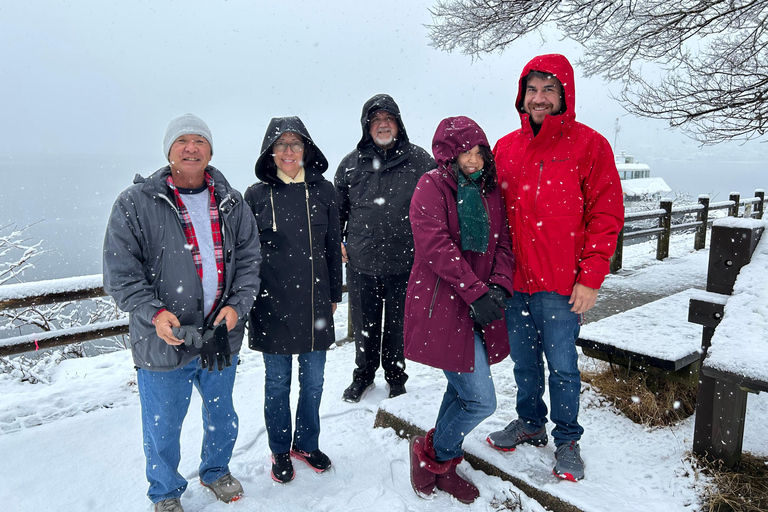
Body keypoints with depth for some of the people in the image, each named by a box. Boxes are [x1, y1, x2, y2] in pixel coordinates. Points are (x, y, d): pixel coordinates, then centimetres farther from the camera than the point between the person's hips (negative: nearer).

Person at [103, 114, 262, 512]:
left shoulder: (231, 203, 4)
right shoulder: (136, 203, -6)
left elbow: (250, 259, 5)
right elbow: (120, 272, -8)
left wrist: (237, 305, -10)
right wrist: (154, 313, -21)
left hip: (221, 337, 3)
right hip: (163, 341, -3)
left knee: (222, 416, 22)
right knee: (163, 427, 15)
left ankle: (216, 471, 51)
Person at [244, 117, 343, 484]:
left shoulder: (323, 190, 3)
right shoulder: (257, 195, -1)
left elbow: (333, 246, 8)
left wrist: (334, 294, 9)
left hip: (315, 302, 2)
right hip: (272, 304, -1)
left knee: (313, 380, 13)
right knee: (277, 382, 11)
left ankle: (307, 443, 36)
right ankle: (280, 452, 32)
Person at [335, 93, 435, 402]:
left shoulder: (419, 160, 0)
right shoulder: (350, 164, 6)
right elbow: (337, 208, 17)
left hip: (404, 263, -1)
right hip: (360, 264, 2)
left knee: (398, 326, 12)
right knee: (364, 326, 14)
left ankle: (396, 377, 34)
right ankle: (363, 375, 36)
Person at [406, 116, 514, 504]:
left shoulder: (490, 190, 13)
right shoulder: (432, 187, -7)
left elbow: (502, 243, 9)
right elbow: (437, 247, -17)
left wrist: (499, 286, -9)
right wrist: (476, 292, -19)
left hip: (478, 309, 7)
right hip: (444, 305, -7)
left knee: (462, 390, 17)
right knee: (481, 401, -7)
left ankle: (442, 465, 37)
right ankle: (430, 452, 20)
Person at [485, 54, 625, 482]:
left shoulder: (588, 145, -4)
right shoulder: (505, 148, 9)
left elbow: (607, 215, -6)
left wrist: (591, 278, -12)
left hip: (560, 283, -4)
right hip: (514, 279, 4)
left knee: (562, 364, 6)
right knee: (524, 359, 17)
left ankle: (568, 440, 27)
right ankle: (531, 423, 37)